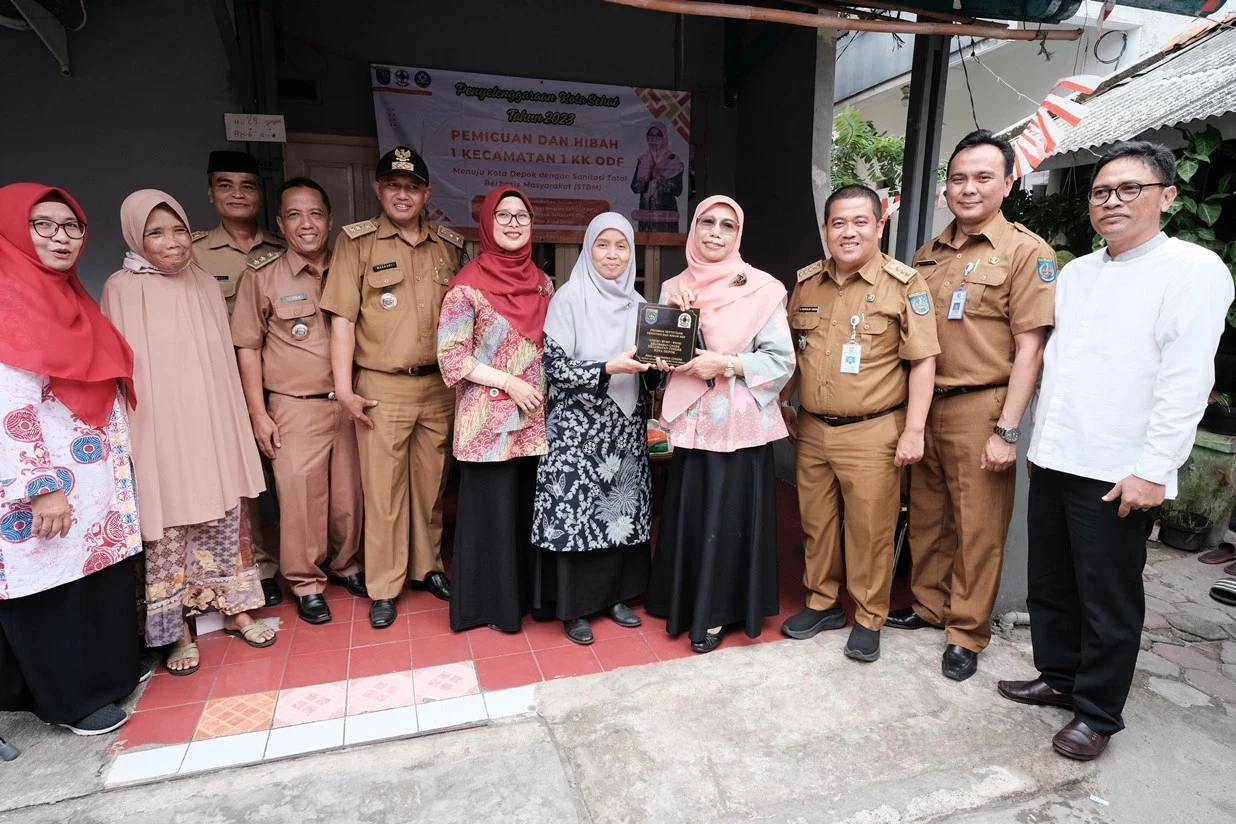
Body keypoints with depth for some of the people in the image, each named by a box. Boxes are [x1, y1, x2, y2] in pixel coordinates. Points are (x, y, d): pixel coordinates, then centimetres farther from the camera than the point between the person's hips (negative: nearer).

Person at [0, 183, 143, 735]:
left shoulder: (70, 297, 12)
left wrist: (117, 464, 18)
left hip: (96, 473, 8)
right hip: (49, 481, -8)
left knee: (102, 572, 17)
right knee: (59, 585, 5)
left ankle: (106, 671, 33)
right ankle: (72, 698, 21)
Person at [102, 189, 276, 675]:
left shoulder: (205, 285, 8)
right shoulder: (122, 290, -5)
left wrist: (235, 428, 11)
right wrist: (129, 439, -7)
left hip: (212, 432, 4)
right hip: (159, 436, -4)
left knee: (223, 523, 11)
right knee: (166, 531, 4)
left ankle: (234, 610, 26)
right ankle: (175, 630, 18)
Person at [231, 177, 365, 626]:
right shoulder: (261, 275, -2)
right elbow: (247, 347, -1)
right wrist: (258, 413, -5)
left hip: (348, 403, 3)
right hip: (295, 408, -3)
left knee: (350, 493, 10)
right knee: (300, 496, 1)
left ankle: (347, 564, 31)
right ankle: (306, 583, 19)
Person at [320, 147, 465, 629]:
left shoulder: (449, 246, 10)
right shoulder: (358, 242, 0)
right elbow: (342, 319, -4)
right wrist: (343, 388, -9)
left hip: (439, 385, 3)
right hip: (383, 388, -3)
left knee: (431, 483, 12)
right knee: (382, 488, 3)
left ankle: (428, 568, 29)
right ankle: (384, 587, 17)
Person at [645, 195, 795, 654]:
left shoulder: (761, 289, -5)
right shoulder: (674, 288, 8)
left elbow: (782, 360, -7)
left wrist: (726, 364, -18)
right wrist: (675, 317, -8)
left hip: (739, 425, -3)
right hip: (690, 421, 4)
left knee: (728, 518, 3)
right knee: (689, 515, 10)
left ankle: (718, 610, 21)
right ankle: (688, 602, 29)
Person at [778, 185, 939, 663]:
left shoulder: (904, 285, -6)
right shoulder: (806, 282, 8)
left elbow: (923, 360, -8)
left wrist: (913, 431, -12)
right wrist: (784, 401, 15)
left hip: (872, 432, -4)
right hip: (812, 429, 5)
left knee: (870, 528, 4)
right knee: (815, 522, 13)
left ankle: (869, 619, 22)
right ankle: (822, 603, 32)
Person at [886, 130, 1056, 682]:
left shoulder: (1025, 252, -5)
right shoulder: (928, 255, 11)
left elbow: (1029, 347, -9)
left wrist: (1006, 430, -14)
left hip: (980, 408, -5)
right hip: (924, 404, 5)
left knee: (978, 527, 5)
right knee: (925, 516, 14)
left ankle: (967, 633, 20)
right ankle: (928, 605, 32)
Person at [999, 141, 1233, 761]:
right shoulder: (1074, 273, 13)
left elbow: (1186, 381, -13)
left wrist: (1153, 470, -17)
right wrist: (1041, 436, 14)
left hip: (1117, 472, -6)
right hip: (1052, 459, 7)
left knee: (1108, 600, 6)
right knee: (1049, 583, 17)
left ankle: (1097, 713, 22)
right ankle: (1058, 677, 35)